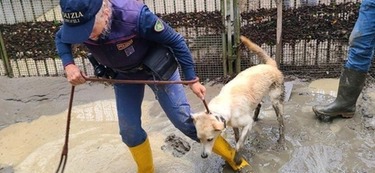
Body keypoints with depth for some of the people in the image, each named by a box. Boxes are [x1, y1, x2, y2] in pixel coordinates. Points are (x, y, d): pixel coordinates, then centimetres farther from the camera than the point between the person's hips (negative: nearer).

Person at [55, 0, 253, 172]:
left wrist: (192, 79, -17)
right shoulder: (77, 21, -26)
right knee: (129, 129, 5)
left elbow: (175, 41, -25)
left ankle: (230, 155, 21)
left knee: (182, 118, -1)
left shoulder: (135, 16, -40)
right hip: (123, 75, 4)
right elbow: (61, 39, 0)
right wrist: (69, 65, -20)